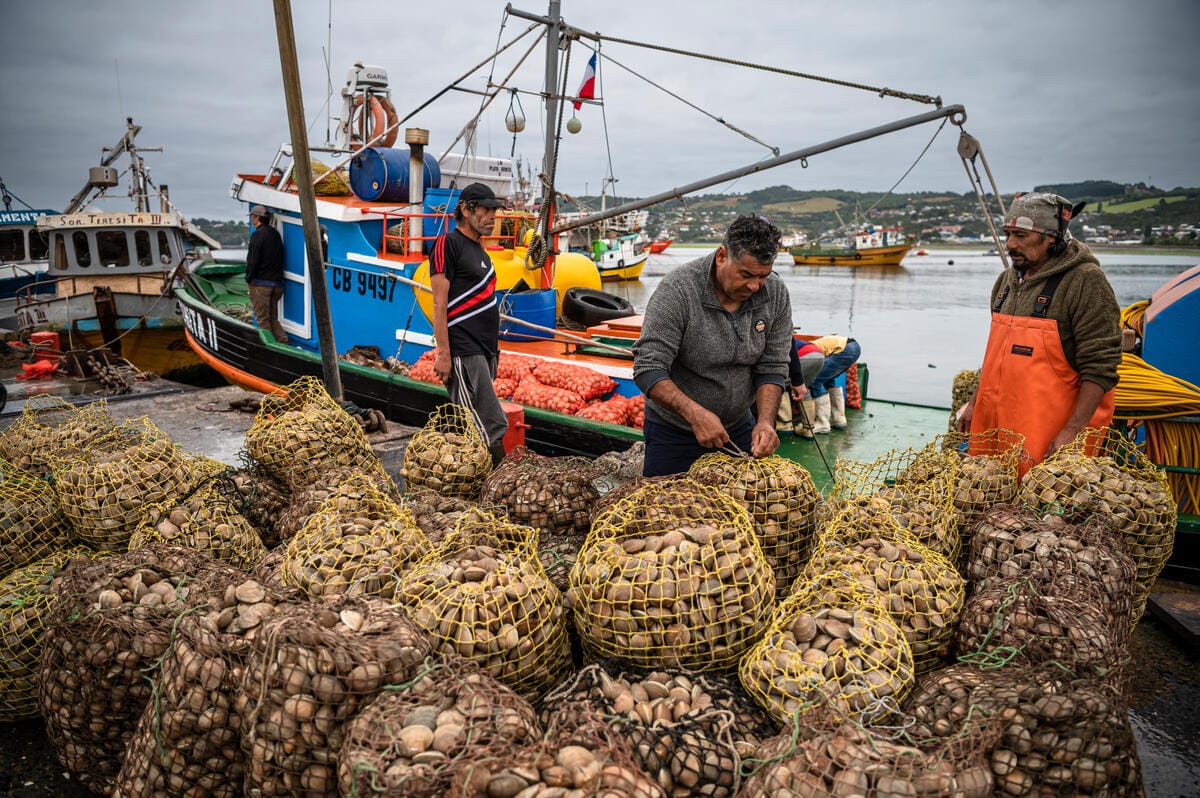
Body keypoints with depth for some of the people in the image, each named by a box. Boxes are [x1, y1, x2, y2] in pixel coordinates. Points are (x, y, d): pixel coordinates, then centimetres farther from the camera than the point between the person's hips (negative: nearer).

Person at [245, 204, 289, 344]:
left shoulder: (258, 234, -12)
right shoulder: (275, 233, 12)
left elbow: (252, 261, -15)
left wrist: (248, 279, -3)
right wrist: (277, 277, 16)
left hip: (260, 283, -7)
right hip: (276, 283, 7)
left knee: (263, 319, -1)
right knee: (273, 318, 13)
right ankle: (283, 342, 4)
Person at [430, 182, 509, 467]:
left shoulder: (479, 249, 21)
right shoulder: (448, 243, -6)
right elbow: (439, 303, -13)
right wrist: (443, 353, -18)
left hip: (484, 350, 9)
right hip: (463, 352, -9)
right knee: (491, 428, -12)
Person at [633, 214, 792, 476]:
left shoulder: (776, 294, -8)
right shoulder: (677, 290, -23)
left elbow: (772, 368, -5)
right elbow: (648, 369, -26)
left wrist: (766, 421, -20)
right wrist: (696, 414, -35)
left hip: (738, 428, 4)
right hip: (673, 431, -4)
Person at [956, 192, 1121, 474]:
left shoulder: (1085, 281, -10)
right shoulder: (1007, 280, 13)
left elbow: (1100, 368, -15)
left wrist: (1072, 431, -21)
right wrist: (974, 403, 19)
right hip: (997, 427, 7)